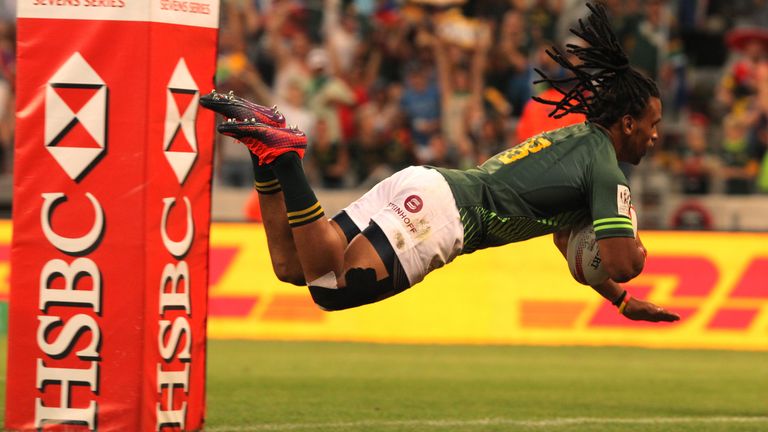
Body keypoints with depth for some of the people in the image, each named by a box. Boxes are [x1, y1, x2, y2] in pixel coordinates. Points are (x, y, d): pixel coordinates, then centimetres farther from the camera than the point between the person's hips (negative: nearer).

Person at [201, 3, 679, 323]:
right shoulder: (606, 172, -2)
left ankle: (268, 141, -3)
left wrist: (623, 301, 38)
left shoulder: (576, 138, 27)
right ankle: (283, 157, -24)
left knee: (291, 265, 7)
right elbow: (623, 265, -10)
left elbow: (569, 239, 39)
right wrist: (636, 246, 15)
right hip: (439, 212, -9)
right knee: (329, 286, -21)